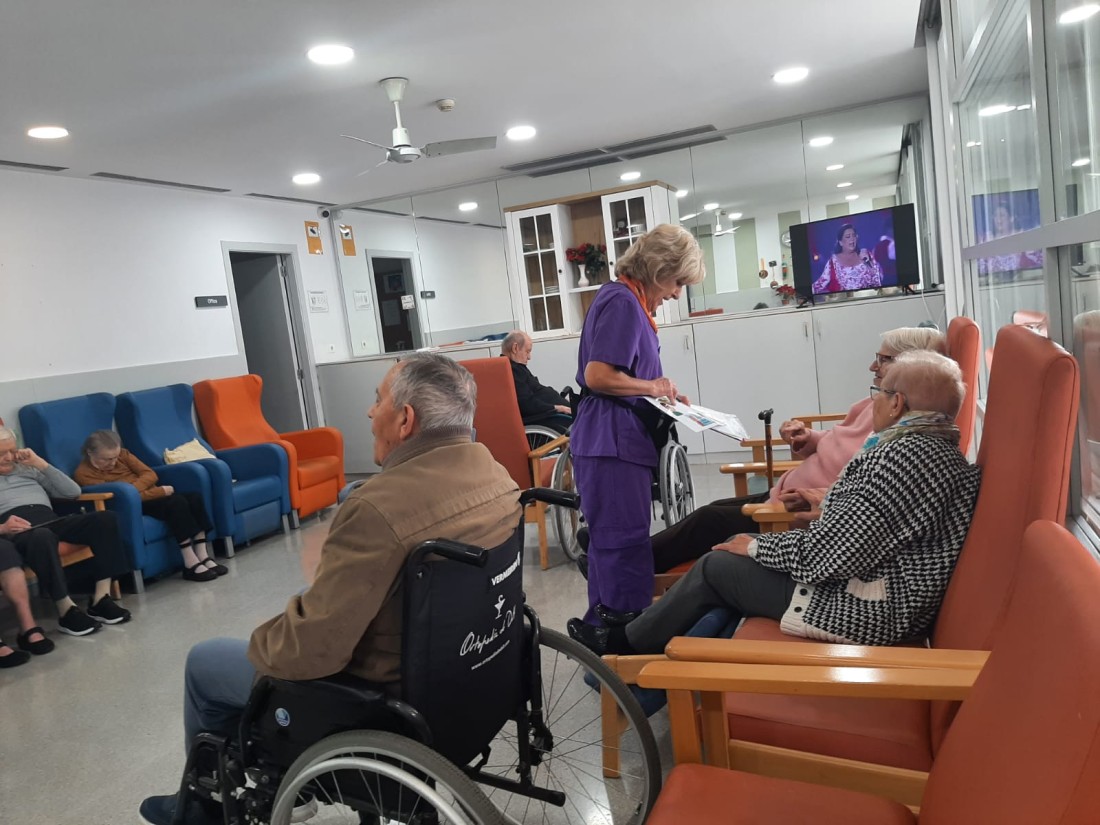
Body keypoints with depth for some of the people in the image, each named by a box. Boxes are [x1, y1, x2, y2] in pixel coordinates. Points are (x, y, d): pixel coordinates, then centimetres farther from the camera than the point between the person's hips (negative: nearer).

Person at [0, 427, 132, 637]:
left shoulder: (28, 469, 32)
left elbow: (73, 491, 20)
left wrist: (40, 463, 13)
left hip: (50, 521, 4)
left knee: (104, 519, -25)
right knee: (42, 537, -41)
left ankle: (100, 598, -26)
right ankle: (66, 610, -35)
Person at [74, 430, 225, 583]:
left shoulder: (122, 454, 10)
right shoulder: (83, 474, -8)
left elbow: (150, 474, 2)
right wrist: (160, 491, -21)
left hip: (152, 494, 6)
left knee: (194, 497, -21)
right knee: (176, 502, -32)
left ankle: (203, 557, -22)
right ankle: (191, 564, -31)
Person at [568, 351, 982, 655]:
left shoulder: (908, 455, -24)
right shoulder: (937, 445, 9)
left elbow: (832, 555, -26)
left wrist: (757, 546, -11)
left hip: (867, 608, -10)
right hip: (880, 585, 10)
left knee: (715, 567, 1)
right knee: (736, 561, 14)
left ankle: (621, 644, 21)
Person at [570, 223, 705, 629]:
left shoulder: (626, 299, 17)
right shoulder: (623, 302, -14)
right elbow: (598, 376, -22)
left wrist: (660, 392, 11)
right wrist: (652, 387, -10)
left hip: (619, 439, 10)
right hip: (612, 441, -10)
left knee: (611, 538, 16)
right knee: (626, 541, -5)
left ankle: (603, 624, 26)